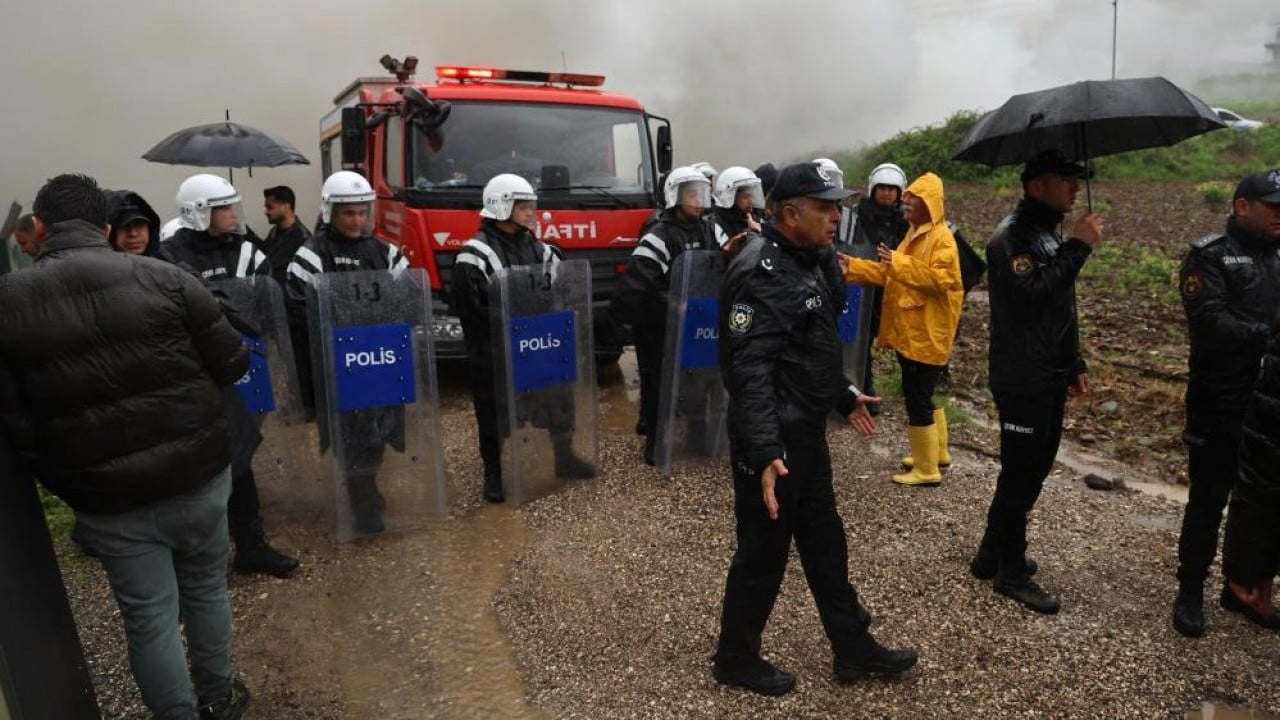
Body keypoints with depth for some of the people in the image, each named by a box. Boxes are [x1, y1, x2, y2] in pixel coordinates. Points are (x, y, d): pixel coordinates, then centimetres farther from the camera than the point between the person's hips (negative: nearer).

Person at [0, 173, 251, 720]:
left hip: (109, 501, -1)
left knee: (150, 619, 13)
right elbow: (232, 364, -6)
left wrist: (60, 482, 8)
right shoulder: (164, 278, -9)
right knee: (207, 591, 22)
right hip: (199, 477, 1)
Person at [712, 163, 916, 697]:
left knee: (825, 543, 19)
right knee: (763, 553, 6)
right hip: (772, 442, -10)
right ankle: (735, 658, 27)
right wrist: (765, 452, -36)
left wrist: (844, 397, 28)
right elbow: (749, 369, -29)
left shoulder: (806, 262, 11)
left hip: (807, 433, 10)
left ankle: (853, 649, 35)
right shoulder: (760, 272, -22)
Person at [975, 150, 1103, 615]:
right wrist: (1077, 247, -22)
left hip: (1049, 377, 10)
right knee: (1022, 473, -1)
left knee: (1032, 467, 16)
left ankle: (992, 555, 29)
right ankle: (1011, 571, 13)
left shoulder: (1049, 234, 16)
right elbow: (1033, 294, -29)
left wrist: (1074, 365, 21)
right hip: (1021, 380, -10)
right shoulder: (1011, 237, -14)